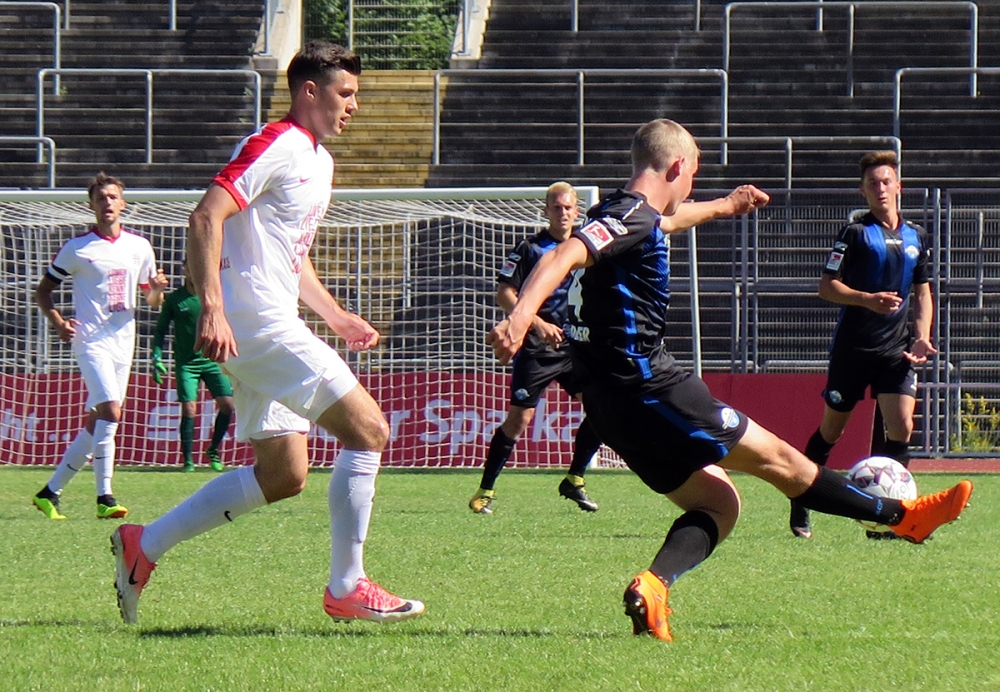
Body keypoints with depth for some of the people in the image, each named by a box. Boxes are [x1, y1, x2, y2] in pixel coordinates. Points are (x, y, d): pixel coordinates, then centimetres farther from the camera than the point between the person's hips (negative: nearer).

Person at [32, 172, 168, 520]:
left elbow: (152, 301, 19)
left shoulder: (139, 246, 10)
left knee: (95, 424, 6)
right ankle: (105, 497, -20)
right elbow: (42, 291, 4)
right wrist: (57, 322, -14)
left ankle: (51, 491, 16)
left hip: (123, 343, 5)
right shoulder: (77, 248, -2)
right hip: (91, 341, -5)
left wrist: (157, 289, -5)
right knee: (111, 411, -22)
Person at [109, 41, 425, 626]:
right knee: (369, 429, -12)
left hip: (272, 330, 11)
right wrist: (212, 308, -30)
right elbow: (206, 217, -21)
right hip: (256, 325, -11)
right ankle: (347, 587, -8)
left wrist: (336, 317, 26)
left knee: (283, 476, 10)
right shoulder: (276, 145, -11)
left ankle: (144, 546, 13)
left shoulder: (319, 159, 20)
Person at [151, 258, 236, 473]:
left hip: (213, 360, 2)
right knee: (189, 409, -9)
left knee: (227, 404, -7)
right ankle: (188, 459, 1)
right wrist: (157, 358, -4)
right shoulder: (174, 299, -1)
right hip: (186, 363, -2)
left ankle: (213, 450, 14)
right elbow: (161, 330, 6)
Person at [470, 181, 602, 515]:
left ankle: (574, 481, 9)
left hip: (574, 346, 5)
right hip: (536, 348, -5)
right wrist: (537, 323, -18)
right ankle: (485, 491, 1)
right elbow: (504, 294, -8)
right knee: (520, 416, -9)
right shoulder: (530, 248, -4)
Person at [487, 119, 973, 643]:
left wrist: (722, 206, 62)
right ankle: (900, 516, 11)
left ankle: (652, 586, -14)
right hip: (646, 386, -10)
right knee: (777, 458, 1)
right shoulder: (633, 217, -13)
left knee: (717, 502, 9)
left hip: (611, 400, 10)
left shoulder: (626, 215, 18)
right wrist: (521, 316, -44)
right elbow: (563, 257, -28)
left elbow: (666, 221, 43)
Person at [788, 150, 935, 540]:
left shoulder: (916, 238, 11)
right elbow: (826, 287, -6)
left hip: (896, 348, 3)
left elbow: (922, 292, 20)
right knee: (831, 430, 6)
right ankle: (800, 507, 23)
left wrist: (922, 336, 5)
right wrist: (867, 299, -22)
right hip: (852, 346, -3)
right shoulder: (855, 234, -3)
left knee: (902, 426, -13)